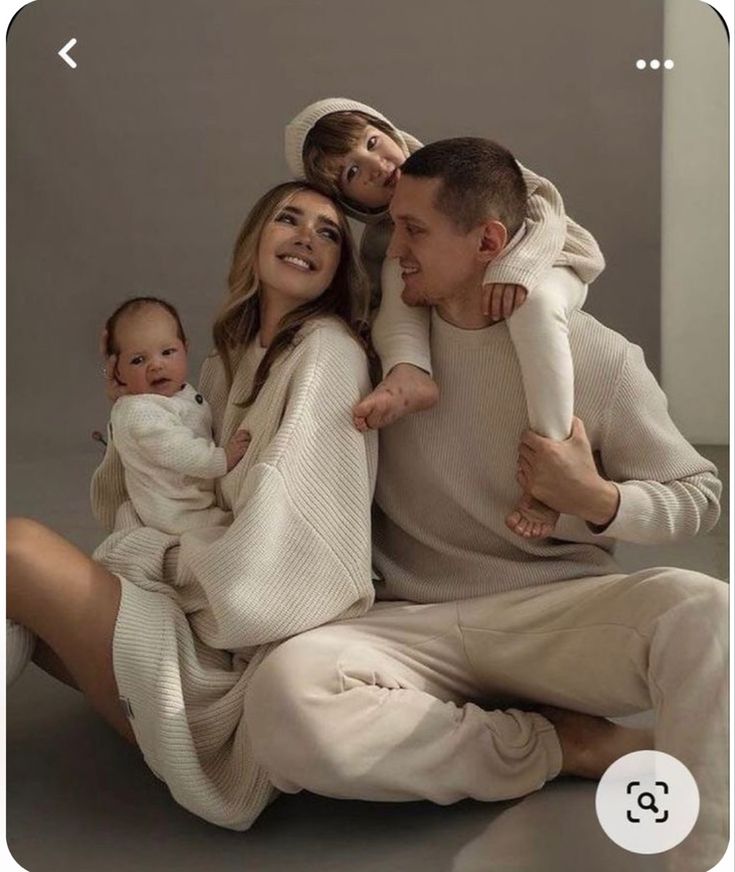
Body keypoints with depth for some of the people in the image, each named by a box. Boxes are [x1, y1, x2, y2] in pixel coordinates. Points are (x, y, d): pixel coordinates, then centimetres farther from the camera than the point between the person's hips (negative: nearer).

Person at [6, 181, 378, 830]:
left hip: (238, 655, -9)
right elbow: (128, 503, 20)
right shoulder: (231, 361, 16)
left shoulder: (328, 350, -9)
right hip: (200, 614, 9)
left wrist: (169, 558, -5)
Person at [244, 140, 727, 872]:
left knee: (703, 614, -36)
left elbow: (698, 496, 6)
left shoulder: (598, 357, -3)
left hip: (559, 612, -2)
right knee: (285, 701, -32)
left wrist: (598, 501, -15)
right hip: (416, 625, 3)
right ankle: (567, 744, -13)